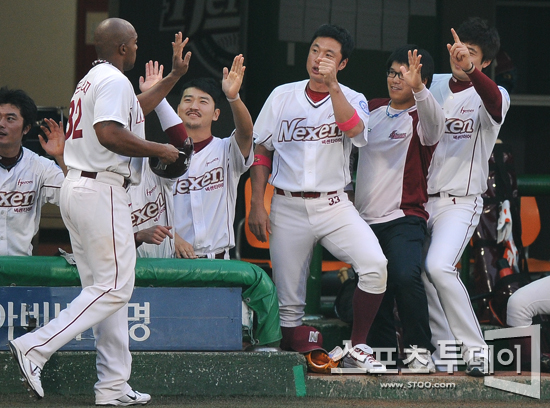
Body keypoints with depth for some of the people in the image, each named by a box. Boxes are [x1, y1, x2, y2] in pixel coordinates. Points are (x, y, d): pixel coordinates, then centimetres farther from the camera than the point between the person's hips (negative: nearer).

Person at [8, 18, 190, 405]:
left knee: (104, 287, 9)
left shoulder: (91, 81, 22)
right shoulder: (115, 81, -10)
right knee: (113, 288, -9)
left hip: (76, 188, 11)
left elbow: (132, 111, 39)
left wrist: (175, 75, 38)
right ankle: (35, 347, -18)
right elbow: (110, 133, -25)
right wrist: (160, 150, -14)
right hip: (102, 193, -11)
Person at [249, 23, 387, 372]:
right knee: (288, 301, -1)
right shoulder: (283, 96, 7)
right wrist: (257, 204, 2)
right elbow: (261, 151, 10)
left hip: (333, 205, -1)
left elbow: (355, 129, -20)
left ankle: (358, 348, -10)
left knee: (375, 264, -23)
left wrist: (332, 85, -24)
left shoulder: (352, 100, 4)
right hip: (287, 207, 1)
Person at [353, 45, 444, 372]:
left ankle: (421, 351, -14)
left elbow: (434, 118, -29)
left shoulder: (420, 118, -4)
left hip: (404, 218, -6)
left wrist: (416, 87, -47)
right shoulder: (372, 109, 14)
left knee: (406, 277, -26)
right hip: (365, 218, 6)